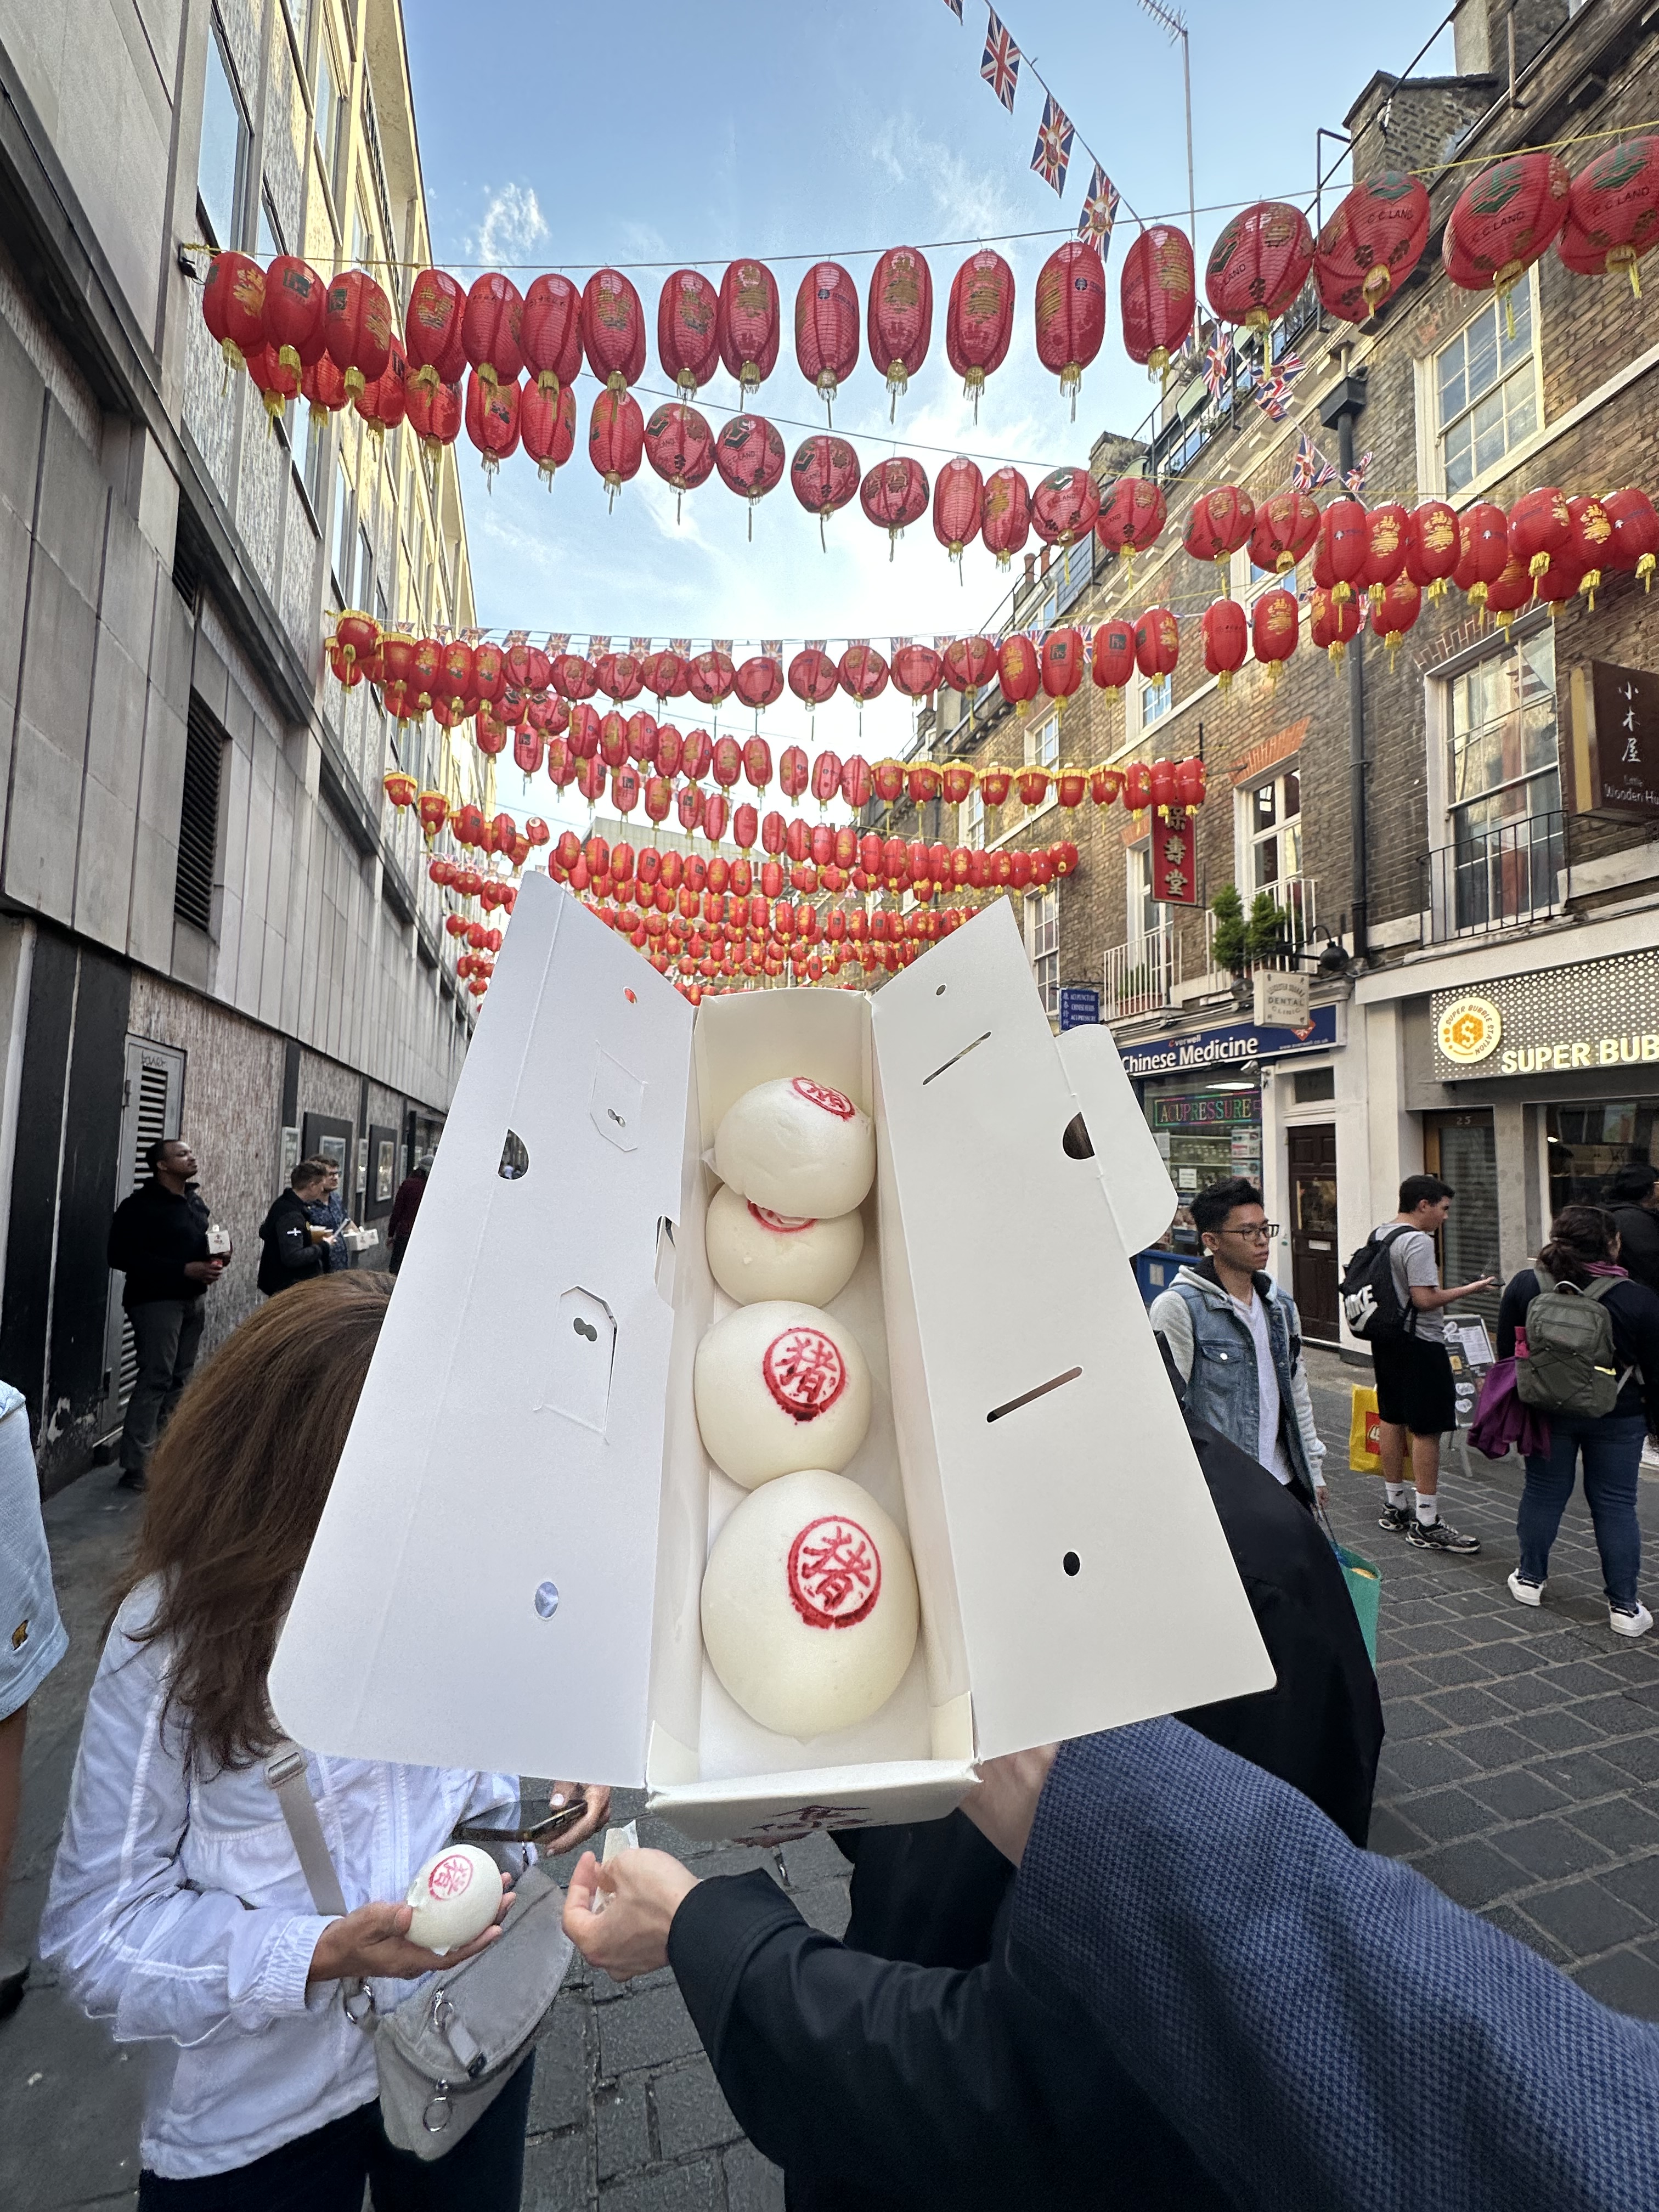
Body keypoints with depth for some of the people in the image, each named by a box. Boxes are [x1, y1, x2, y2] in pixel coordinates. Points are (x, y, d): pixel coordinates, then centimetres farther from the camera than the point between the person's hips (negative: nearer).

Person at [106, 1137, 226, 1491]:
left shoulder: (196, 1201, 14)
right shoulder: (140, 1206, -10)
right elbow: (121, 1255, -17)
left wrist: (217, 1257, 2)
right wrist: (185, 1270, -21)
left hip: (194, 1299, 7)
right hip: (155, 1300, -7)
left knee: (179, 1379, 8)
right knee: (156, 1379, -10)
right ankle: (136, 1468, -4)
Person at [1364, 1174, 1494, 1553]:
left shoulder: (1377, 1234, 10)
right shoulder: (1418, 1241, -18)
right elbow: (1424, 1299, -23)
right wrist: (1469, 1289, -12)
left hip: (1385, 1339, 10)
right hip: (1418, 1343, -10)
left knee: (1391, 1419, 16)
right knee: (1426, 1429, -3)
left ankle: (1395, 1506, 27)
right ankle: (1426, 1524, 2)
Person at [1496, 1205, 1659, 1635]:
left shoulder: (1524, 1285, -7)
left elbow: (1507, 1352, 1)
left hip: (1546, 1411, 2)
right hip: (1616, 1418, -1)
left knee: (1543, 1492, 14)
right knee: (1615, 1504, 8)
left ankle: (1530, 1579, 25)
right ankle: (1624, 1606, 14)